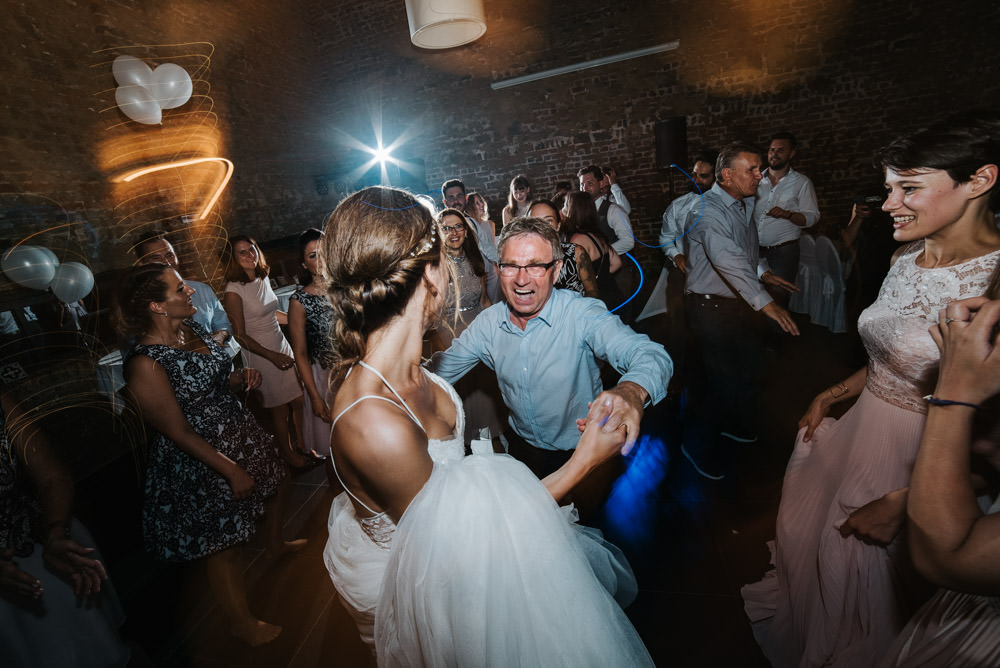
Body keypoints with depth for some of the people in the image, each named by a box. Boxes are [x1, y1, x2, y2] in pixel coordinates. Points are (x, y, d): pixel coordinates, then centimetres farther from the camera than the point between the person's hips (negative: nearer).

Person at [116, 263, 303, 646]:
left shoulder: (193, 330, -3)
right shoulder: (145, 364, -28)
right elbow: (179, 433, -23)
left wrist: (241, 378, -9)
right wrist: (231, 471, -18)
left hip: (240, 433, 9)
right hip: (201, 461, -8)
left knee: (275, 479, 29)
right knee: (224, 546, 10)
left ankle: (275, 542, 60)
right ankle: (242, 624, 35)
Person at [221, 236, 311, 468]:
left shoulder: (263, 279, 5)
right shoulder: (233, 291, -17)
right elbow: (240, 335, -15)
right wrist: (272, 356, -21)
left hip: (282, 347, 6)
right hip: (260, 355, -6)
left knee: (298, 401, 12)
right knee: (280, 410, 7)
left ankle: (302, 446, 32)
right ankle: (288, 454, 29)